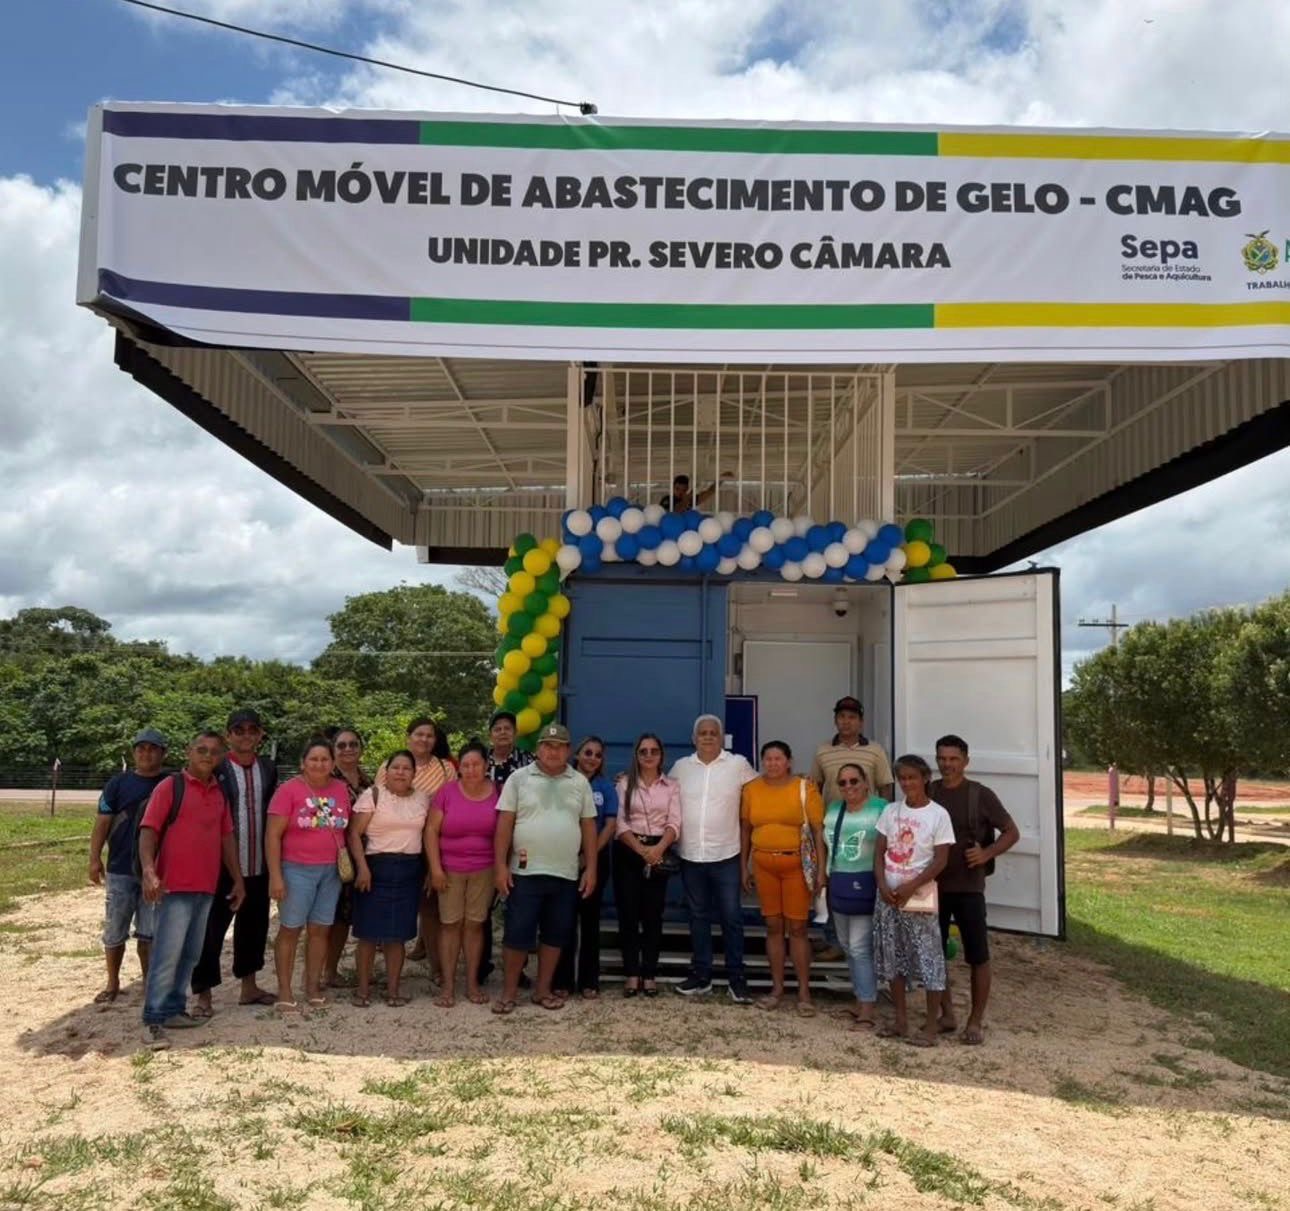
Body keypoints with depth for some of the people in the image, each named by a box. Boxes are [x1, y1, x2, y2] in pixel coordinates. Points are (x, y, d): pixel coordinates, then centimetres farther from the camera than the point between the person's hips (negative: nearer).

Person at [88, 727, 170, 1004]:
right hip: (121, 869, 1)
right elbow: (102, 822, 2)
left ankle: (149, 982, 16)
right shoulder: (118, 783, 3)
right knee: (114, 931, 7)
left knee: (148, 933, 4)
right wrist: (95, 858, -5)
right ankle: (112, 983, 22)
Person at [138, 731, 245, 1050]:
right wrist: (148, 870, -25)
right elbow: (149, 830, -12)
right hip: (175, 885, -6)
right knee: (166, 955, -7)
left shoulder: (219, 793, 13)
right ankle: (153, 1021, -1)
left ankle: (174, 1010, 22)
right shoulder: (170, 786, -5)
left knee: (190, 954, 12)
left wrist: (238, 880, 15)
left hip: (207, 887, 7)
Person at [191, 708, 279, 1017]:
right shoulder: (216, 768, -7)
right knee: (212, 929, 2)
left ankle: (249, 986, 28)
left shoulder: (269, 769, 8)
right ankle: (204, 994, 12)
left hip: (258, 866, 5)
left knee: (254, 927, 15)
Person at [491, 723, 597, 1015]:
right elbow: (505, 823, -3)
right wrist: (500, 865, -8)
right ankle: (508, 991, 14)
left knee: (555, 934, 9)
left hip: (566, 874, 3)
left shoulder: (580, 783, 6)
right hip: (525, 872, -3)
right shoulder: (519, 778, -1)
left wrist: (590, 868, 3)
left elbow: (588, 826, 8)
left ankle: (543, 990, 22)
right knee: (517, 933, 1)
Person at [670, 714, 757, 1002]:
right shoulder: (681, 767, 5)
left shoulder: (738, 764, -3)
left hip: (726, 855, -3)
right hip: (690, 855, 3)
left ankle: (736, 978, 12)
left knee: (731, 917, 2)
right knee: (698, 917, 12)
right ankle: (701, 975, 22)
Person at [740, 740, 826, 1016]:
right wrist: (744, 866, 8)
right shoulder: (751, 789, 3)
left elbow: (818, 831, -6)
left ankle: (804, 991, 10)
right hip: (764, 865, 3)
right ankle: (777, 987, 20)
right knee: (773, 926, 10)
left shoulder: (805, 788, -6)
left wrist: (821, 869, -11)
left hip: (797, 864, -3)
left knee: (797, 927, 1)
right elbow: (745, 829, 10)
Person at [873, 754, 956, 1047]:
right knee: (892, 959, 11)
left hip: (920, 899, -5)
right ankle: (901, 1021, 23)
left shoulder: (938, 814, -7)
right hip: (888, 896, 5)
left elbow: (940, 860, -10)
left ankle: (931, 1027, 8)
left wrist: (910, 887, -15)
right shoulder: (890, 811, 6)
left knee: (928, 961, -1)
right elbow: (879, 851, 6)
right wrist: (882, 884, -8)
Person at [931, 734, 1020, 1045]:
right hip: (932, 887, 3)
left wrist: (987, 854, -16)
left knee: (978, 956, 2)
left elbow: (1012, 832, -1)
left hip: (968, 888, -3)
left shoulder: (981, 795, -6)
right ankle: (947, 1014, 24)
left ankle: (976, 1020, 15)